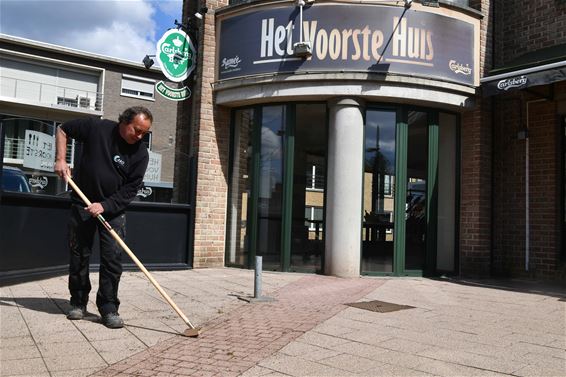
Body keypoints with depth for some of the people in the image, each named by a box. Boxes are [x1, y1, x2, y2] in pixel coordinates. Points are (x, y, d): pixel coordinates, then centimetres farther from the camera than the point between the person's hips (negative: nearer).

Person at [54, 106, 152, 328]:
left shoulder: (140, 153, -11)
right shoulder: (96, 128, -10)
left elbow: (131, 189, -10)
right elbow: (63, 129, 4)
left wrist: (104, 206, -21)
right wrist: (60, 159, -8)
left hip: (113, 208, 0)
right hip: (82, 205, 0)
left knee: (113, 258, -6)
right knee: (79, 255, 7)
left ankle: (108, 308, 3)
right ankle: (78, 303, 22)